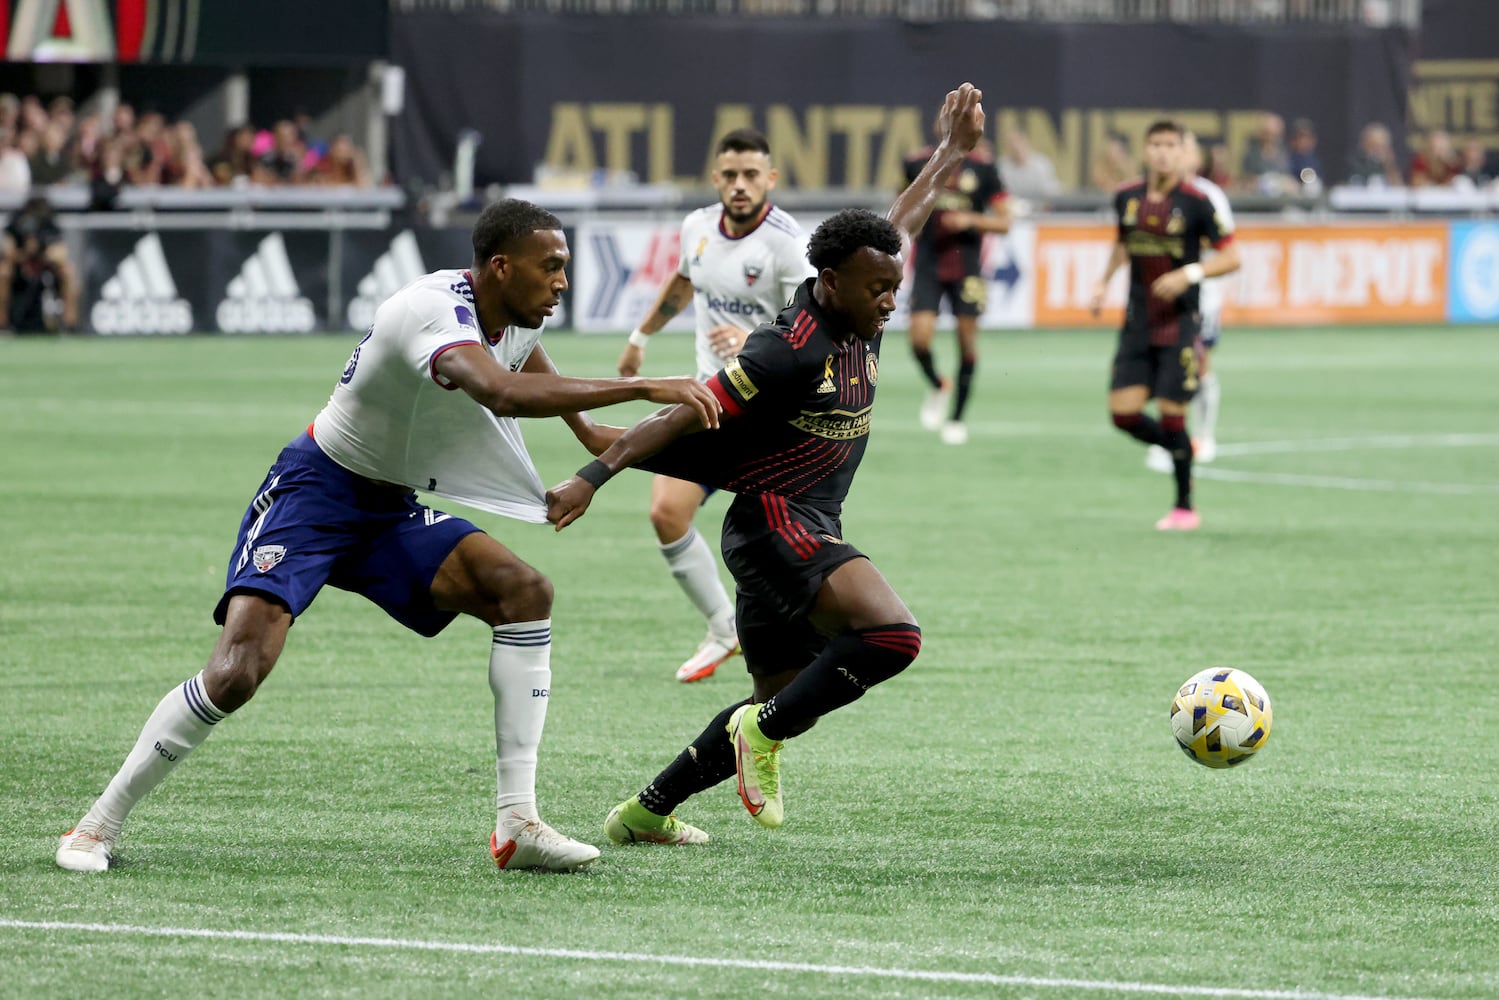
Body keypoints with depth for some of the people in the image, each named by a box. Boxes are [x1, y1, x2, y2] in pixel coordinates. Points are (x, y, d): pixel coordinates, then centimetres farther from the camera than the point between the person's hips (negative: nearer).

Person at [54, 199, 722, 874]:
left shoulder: (518, 317, 0)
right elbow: (504, 392, -48)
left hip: (391, 513, 8)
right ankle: (100, 824, -3)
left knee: (524, 592, -13)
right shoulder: (434, 311, -29)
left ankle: (517, 825, -12)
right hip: (314, 494, -8)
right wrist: (644, 388, -48)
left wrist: (591, 434, 33)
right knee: (237, 672, -22)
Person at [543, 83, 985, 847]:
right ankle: (766, 730, -14)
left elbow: (899, 225, 25)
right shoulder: (790, 352, -18)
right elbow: (684, 417, -20)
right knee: (892, 633, -28)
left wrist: (951, 154, 35)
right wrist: (592, 477, -26)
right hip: (774, 522, -10)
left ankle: (645, 812, 23)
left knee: (779, 706, 15)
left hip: (806, 532, 10)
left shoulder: (857, 325, 7)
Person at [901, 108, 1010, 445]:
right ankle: (937, 386, 19)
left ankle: (957, 417, 18)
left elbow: (1003, 222, -2)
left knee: (967, 339, 2)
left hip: (967, 266, -1)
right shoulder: (918, 163, 1)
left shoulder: (982, 167, -4)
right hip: (927, 264, 1)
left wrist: (970, 221, -17)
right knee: (920, 337, -14)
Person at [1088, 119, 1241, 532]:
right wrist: (1104, 281, 12)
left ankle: (1185, 508, 9)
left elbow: (1231, 256, -6)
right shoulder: (1127, 198, 4)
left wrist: (1190, 273, -20)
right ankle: (1181, 449, 25)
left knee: (1171, 414, -7)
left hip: (1179, 323, -5)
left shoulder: (1195, 202, -9)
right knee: (1123, 413, -4)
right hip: (1138, 322, 5)